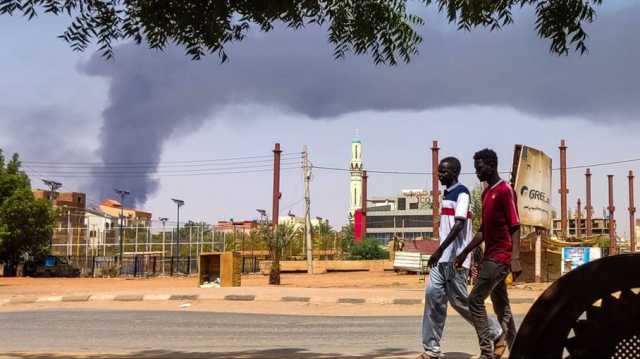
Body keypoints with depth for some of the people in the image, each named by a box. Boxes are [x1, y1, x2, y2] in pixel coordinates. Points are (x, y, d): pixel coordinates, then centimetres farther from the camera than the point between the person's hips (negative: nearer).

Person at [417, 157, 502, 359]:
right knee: (433, 295, -2)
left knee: (459, 300, -2)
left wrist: (440, 249, -28)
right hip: (442, 258, 8)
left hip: (456, 258, -8)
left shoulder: (461, 193, -11)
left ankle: (495, 333, 18)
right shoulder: (447, 194, 17)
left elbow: (459, 224, -21)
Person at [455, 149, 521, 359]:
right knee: (500, 305, 10)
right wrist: (465, 253, 18)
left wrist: (515, 258, -24)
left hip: (500, 257, -9)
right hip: (490, 256, 9)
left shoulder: (505, 190, -10)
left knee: (475, 300, -11)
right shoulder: (486, 193, 16)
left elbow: (515, 226, -16)